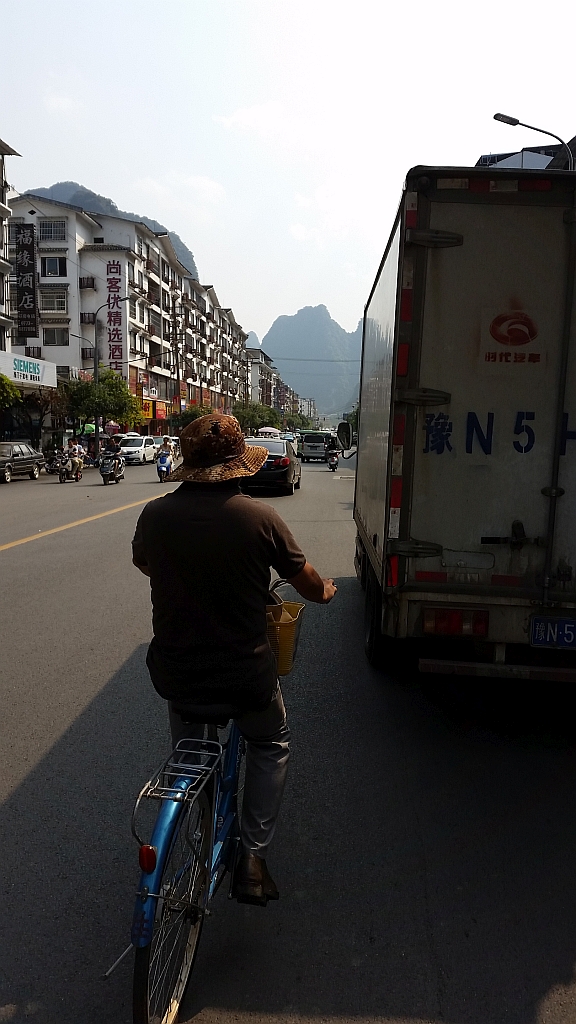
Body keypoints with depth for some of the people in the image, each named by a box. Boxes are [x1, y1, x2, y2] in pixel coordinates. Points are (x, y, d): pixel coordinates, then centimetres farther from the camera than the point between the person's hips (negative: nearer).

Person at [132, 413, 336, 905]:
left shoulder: (155, 514, -9)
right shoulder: (260, 517, -16)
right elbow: (309, 584, -3)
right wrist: (326, 590, 22)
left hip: (175, 674, 3)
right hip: (245, 676, -2)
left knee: (188, 748, 34)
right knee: (270, 744, 28)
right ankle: (252, 857, 22)